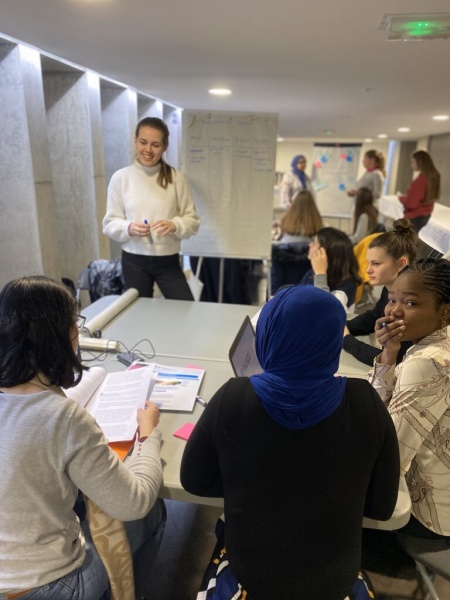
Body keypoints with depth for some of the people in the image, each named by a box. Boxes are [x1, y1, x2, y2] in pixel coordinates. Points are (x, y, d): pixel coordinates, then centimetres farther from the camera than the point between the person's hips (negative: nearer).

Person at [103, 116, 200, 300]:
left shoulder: (176, 178, -3)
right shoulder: (120, 178, -2)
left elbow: (193, 220, 0)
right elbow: (109, 223, 1)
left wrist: (174, 225, -20)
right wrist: (128, 228, -20)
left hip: (168, 260, 0)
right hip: (133, 261, 0)